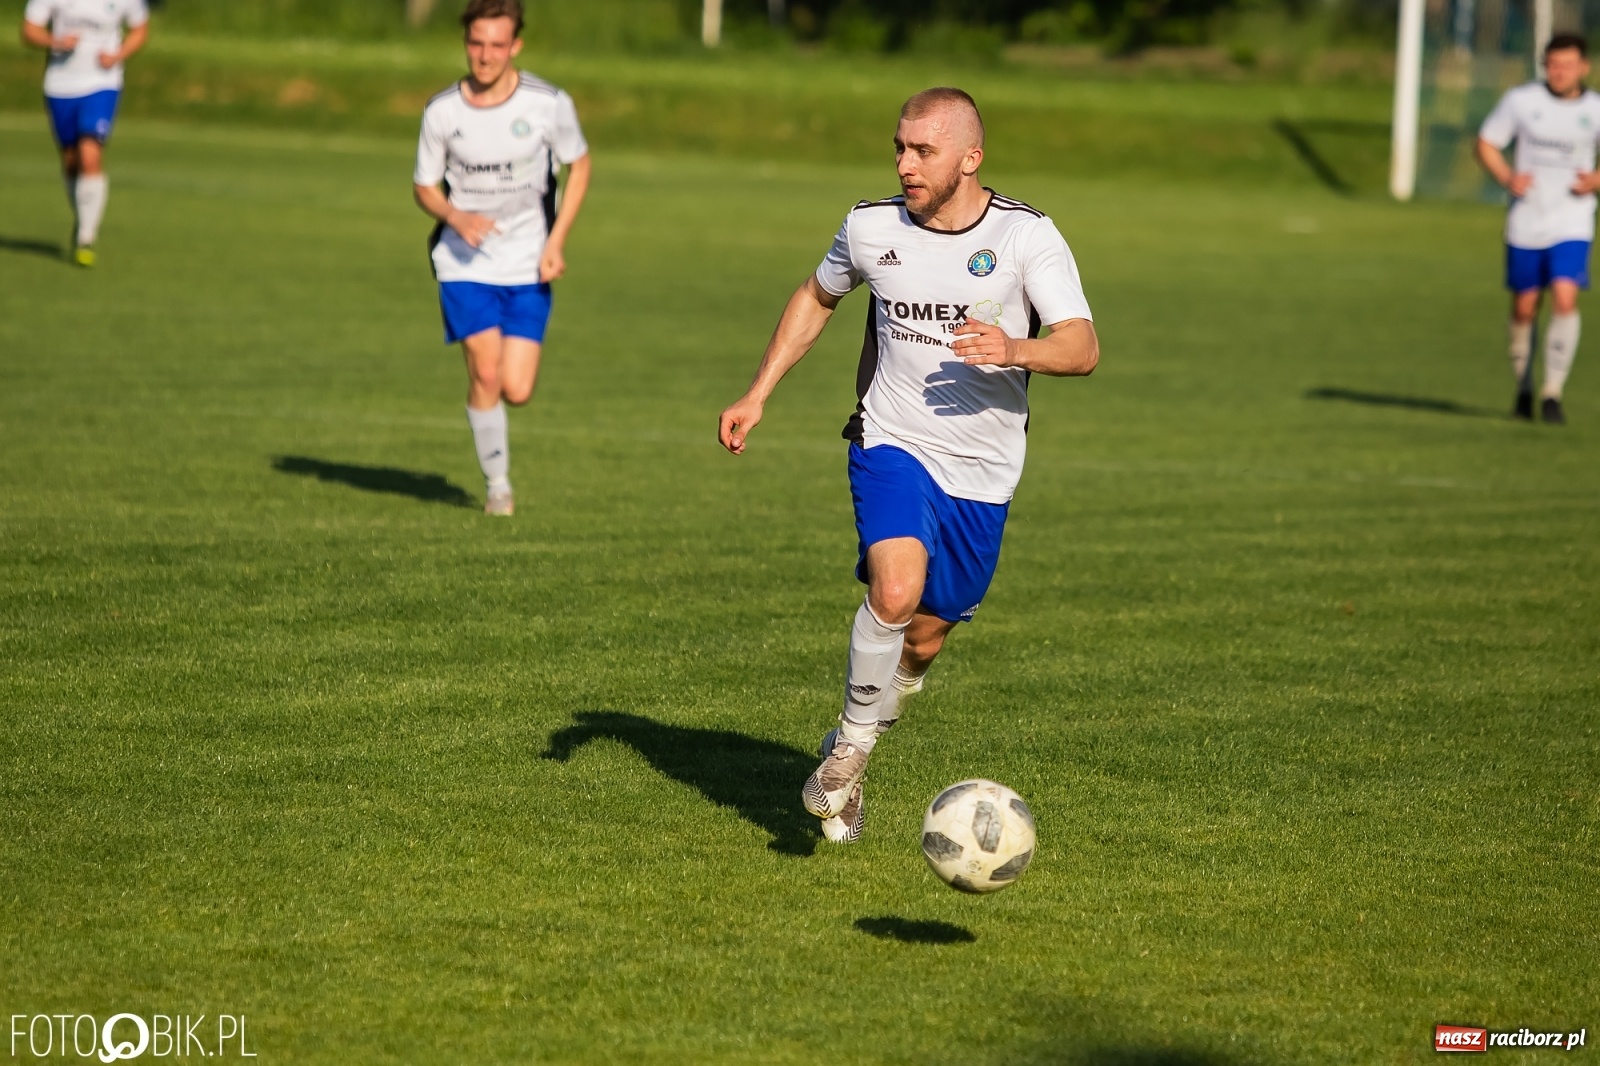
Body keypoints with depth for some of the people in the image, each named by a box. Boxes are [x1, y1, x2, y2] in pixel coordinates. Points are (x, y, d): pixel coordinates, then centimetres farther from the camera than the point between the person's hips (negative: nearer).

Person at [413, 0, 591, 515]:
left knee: (516, 390, -7)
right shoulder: (442, 111, -8)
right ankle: (497, 486, 8)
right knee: (485, 374, -12)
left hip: (527, 264, 0)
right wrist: (456, 217, -17)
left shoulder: (549, 104, -10)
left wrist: (556, 242, -3)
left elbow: (579, 165, 6)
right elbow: (425, 187, 5)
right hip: (464, 263, 0)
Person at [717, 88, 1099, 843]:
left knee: (922, 641, 8)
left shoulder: (1026, 237, -11)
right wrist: (756, 396, 12)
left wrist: (1016, 350, -41)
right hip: (893, 446, 0)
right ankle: (851, 751, -7)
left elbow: (1082, 348, -20)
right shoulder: (871, 227, -4)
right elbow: (816, 299, 17)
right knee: (896, 589, -27)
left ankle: (863, 727, 40)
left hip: (981, 474, 1)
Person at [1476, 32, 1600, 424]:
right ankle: (1524, 388, 28)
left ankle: (1552, 393, -11)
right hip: (1526, 221, 1)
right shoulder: (1521, 100, -3)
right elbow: (1486, 144, 5)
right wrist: (1507, 177, -12)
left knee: (1565, 299, -17)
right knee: (1524, 307, 7)